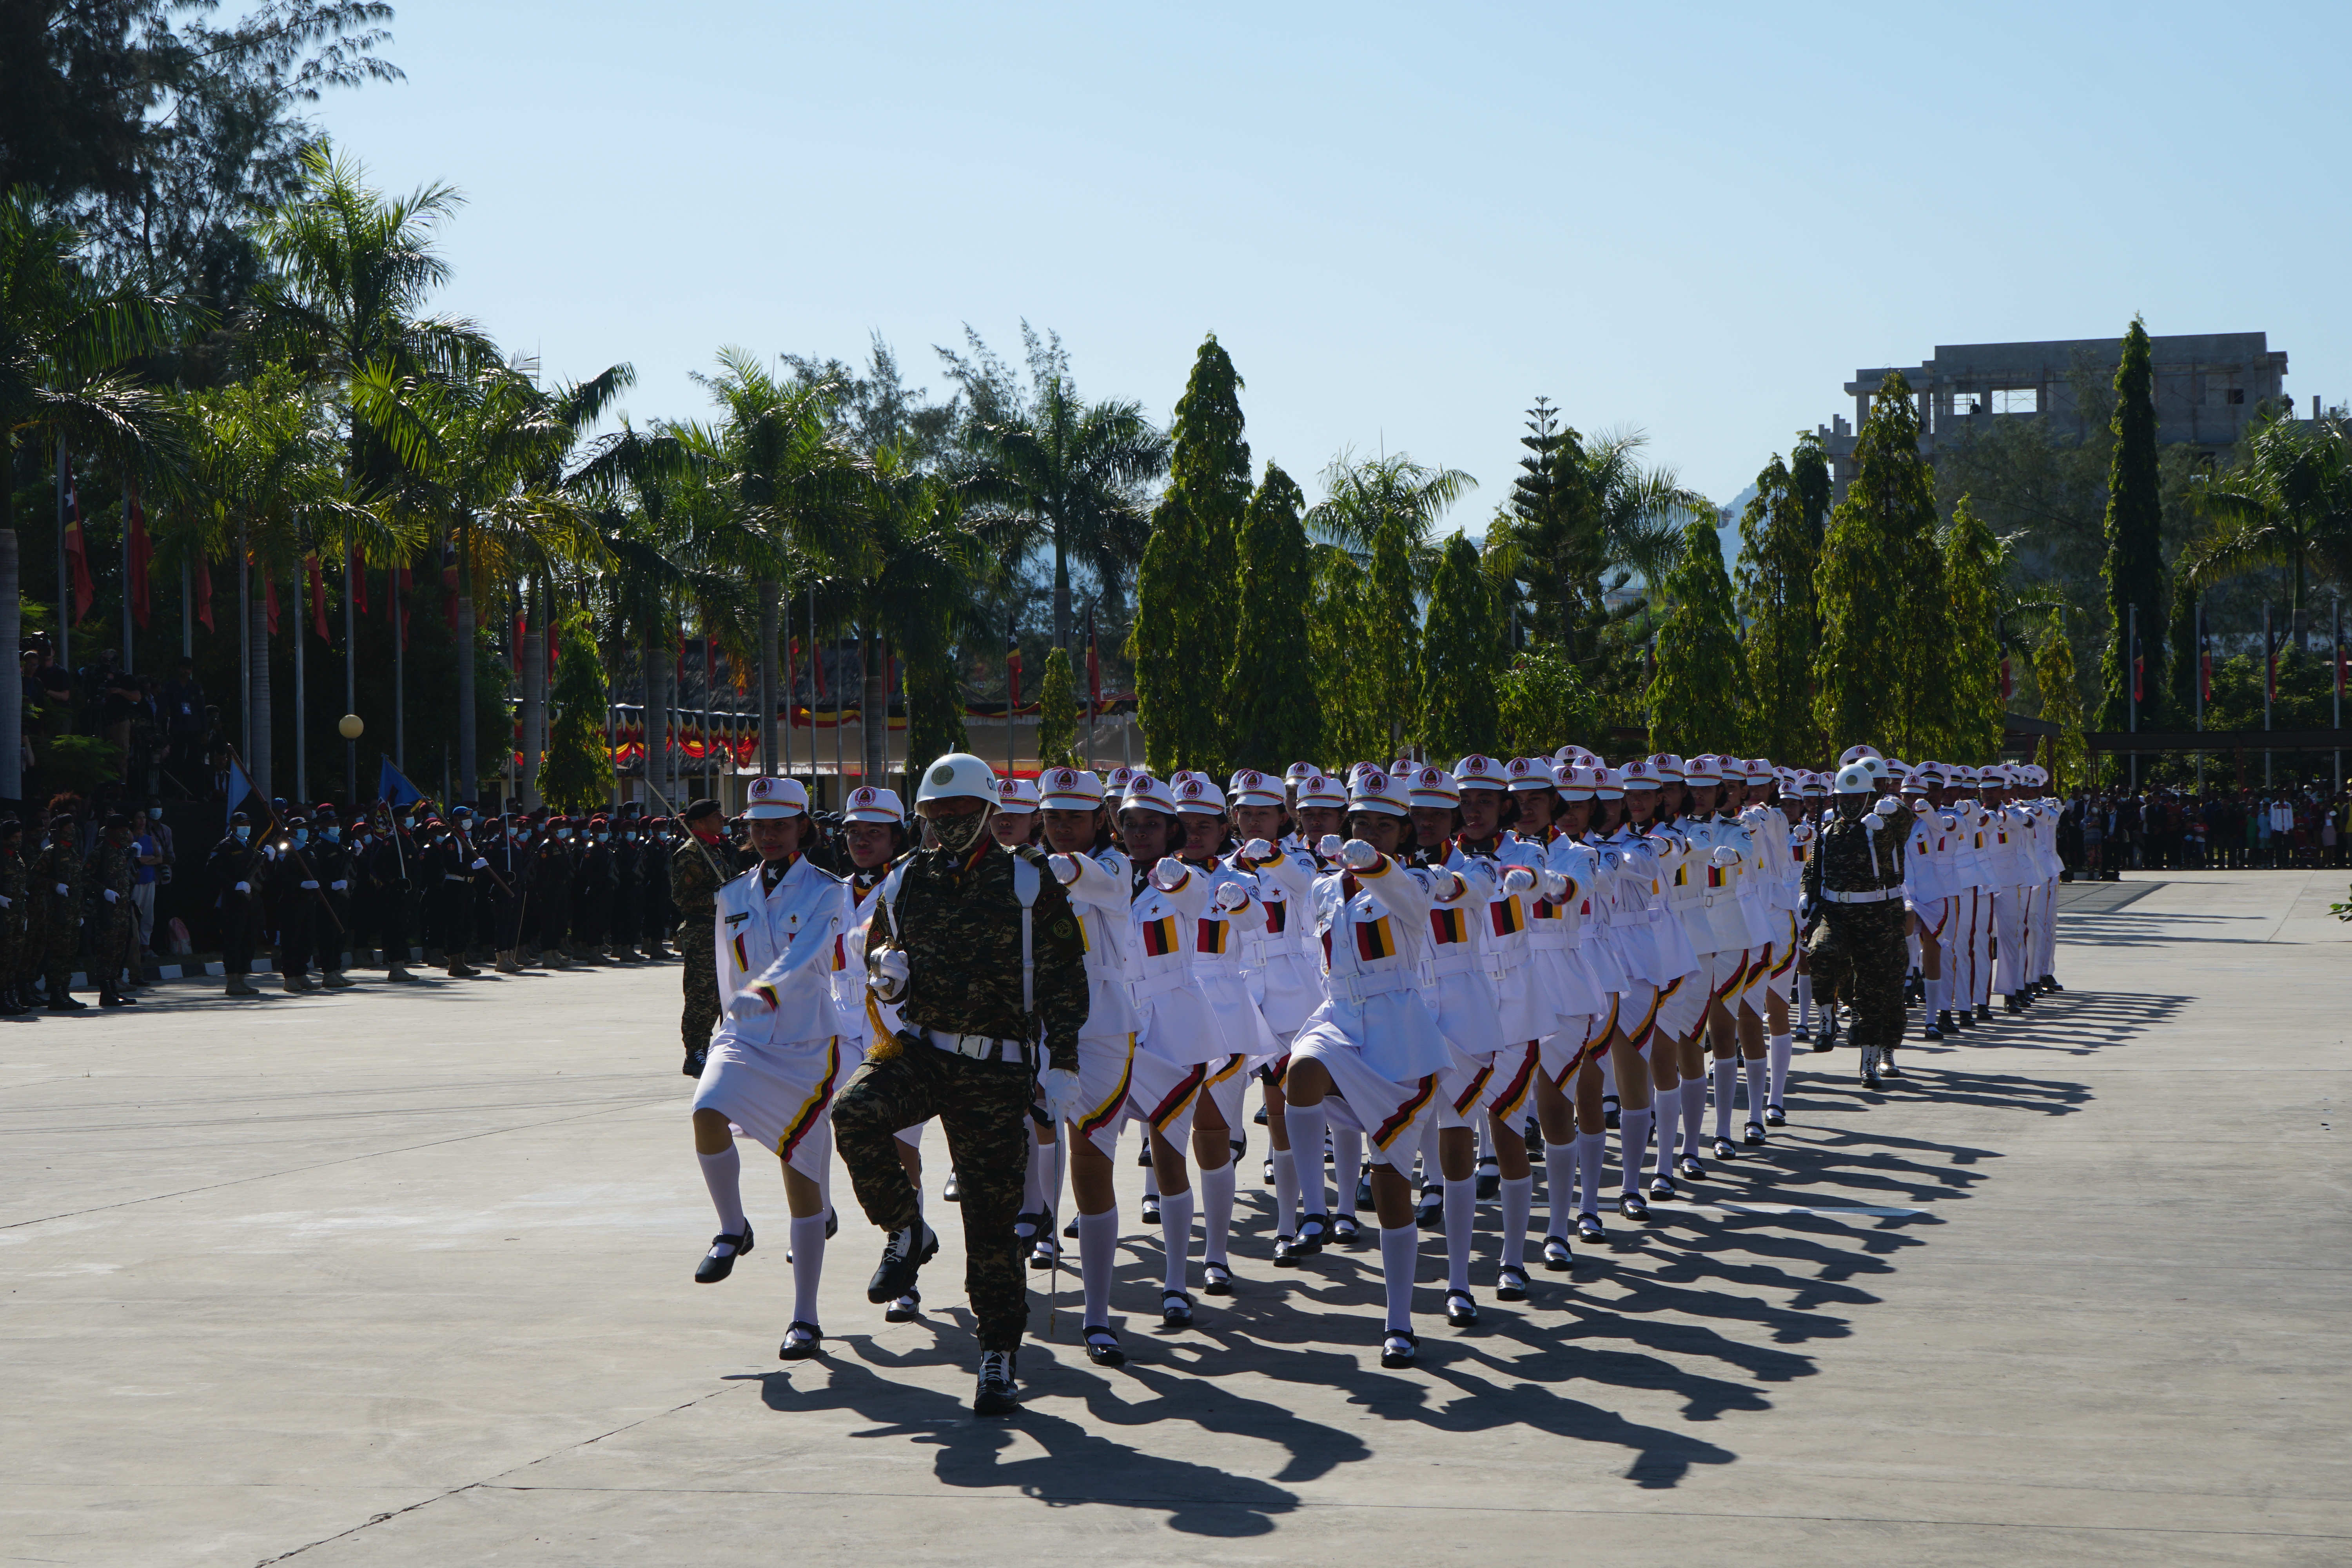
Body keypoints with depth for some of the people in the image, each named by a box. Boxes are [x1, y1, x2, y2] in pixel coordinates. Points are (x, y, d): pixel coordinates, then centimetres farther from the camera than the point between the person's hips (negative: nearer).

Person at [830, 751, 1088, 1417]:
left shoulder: (1028, 882, -1)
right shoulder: (906, 881, 9)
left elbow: (1063, 980, -1)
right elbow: (875, 948, 23)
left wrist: (1061, 1066, -8)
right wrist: (887, 969, -3)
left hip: (997, 1069, -3)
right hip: (919, 1049, 3)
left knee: (993, 1217, -1)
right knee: (855, 1113, -30)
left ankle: (1000, 1359, 13)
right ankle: (906, 1231, -5)